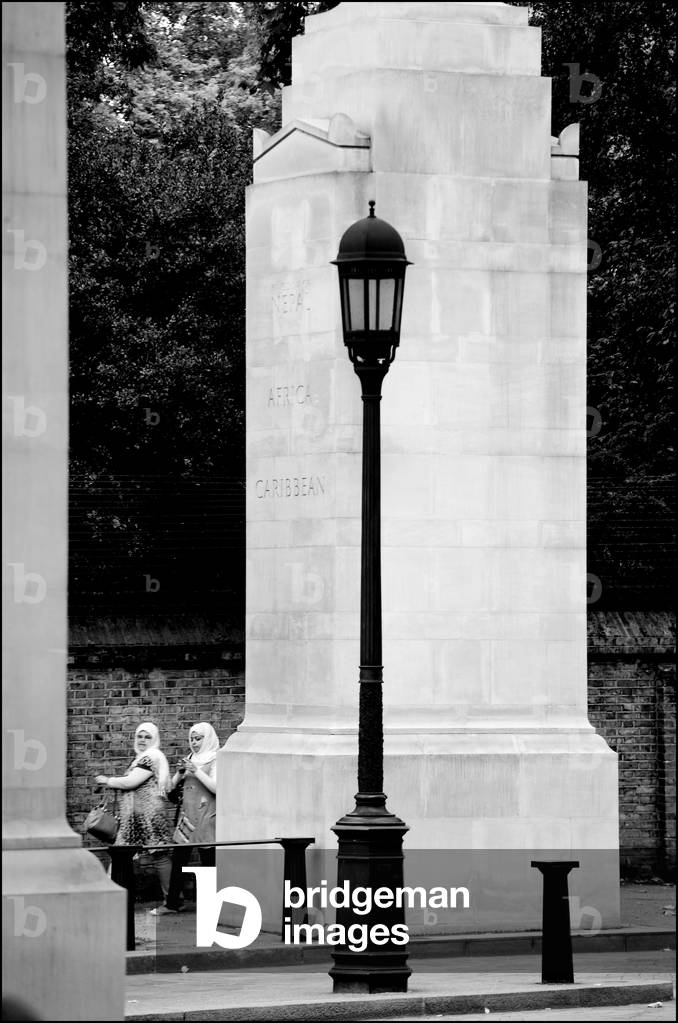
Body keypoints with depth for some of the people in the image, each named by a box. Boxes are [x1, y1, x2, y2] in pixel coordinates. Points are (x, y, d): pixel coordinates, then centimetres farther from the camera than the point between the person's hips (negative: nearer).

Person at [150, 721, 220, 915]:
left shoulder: (215, 760, -3)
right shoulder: (190, 759, 16)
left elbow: (216, 787, -15)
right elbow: (173, 787, 17)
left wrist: (197, 771, -19)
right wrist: (180, 773, -3)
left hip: (206, 817, -6)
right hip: (186, 816, 6)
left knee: (208, 861, -4)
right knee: (178, 859, 4)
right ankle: (172, 903, 8)